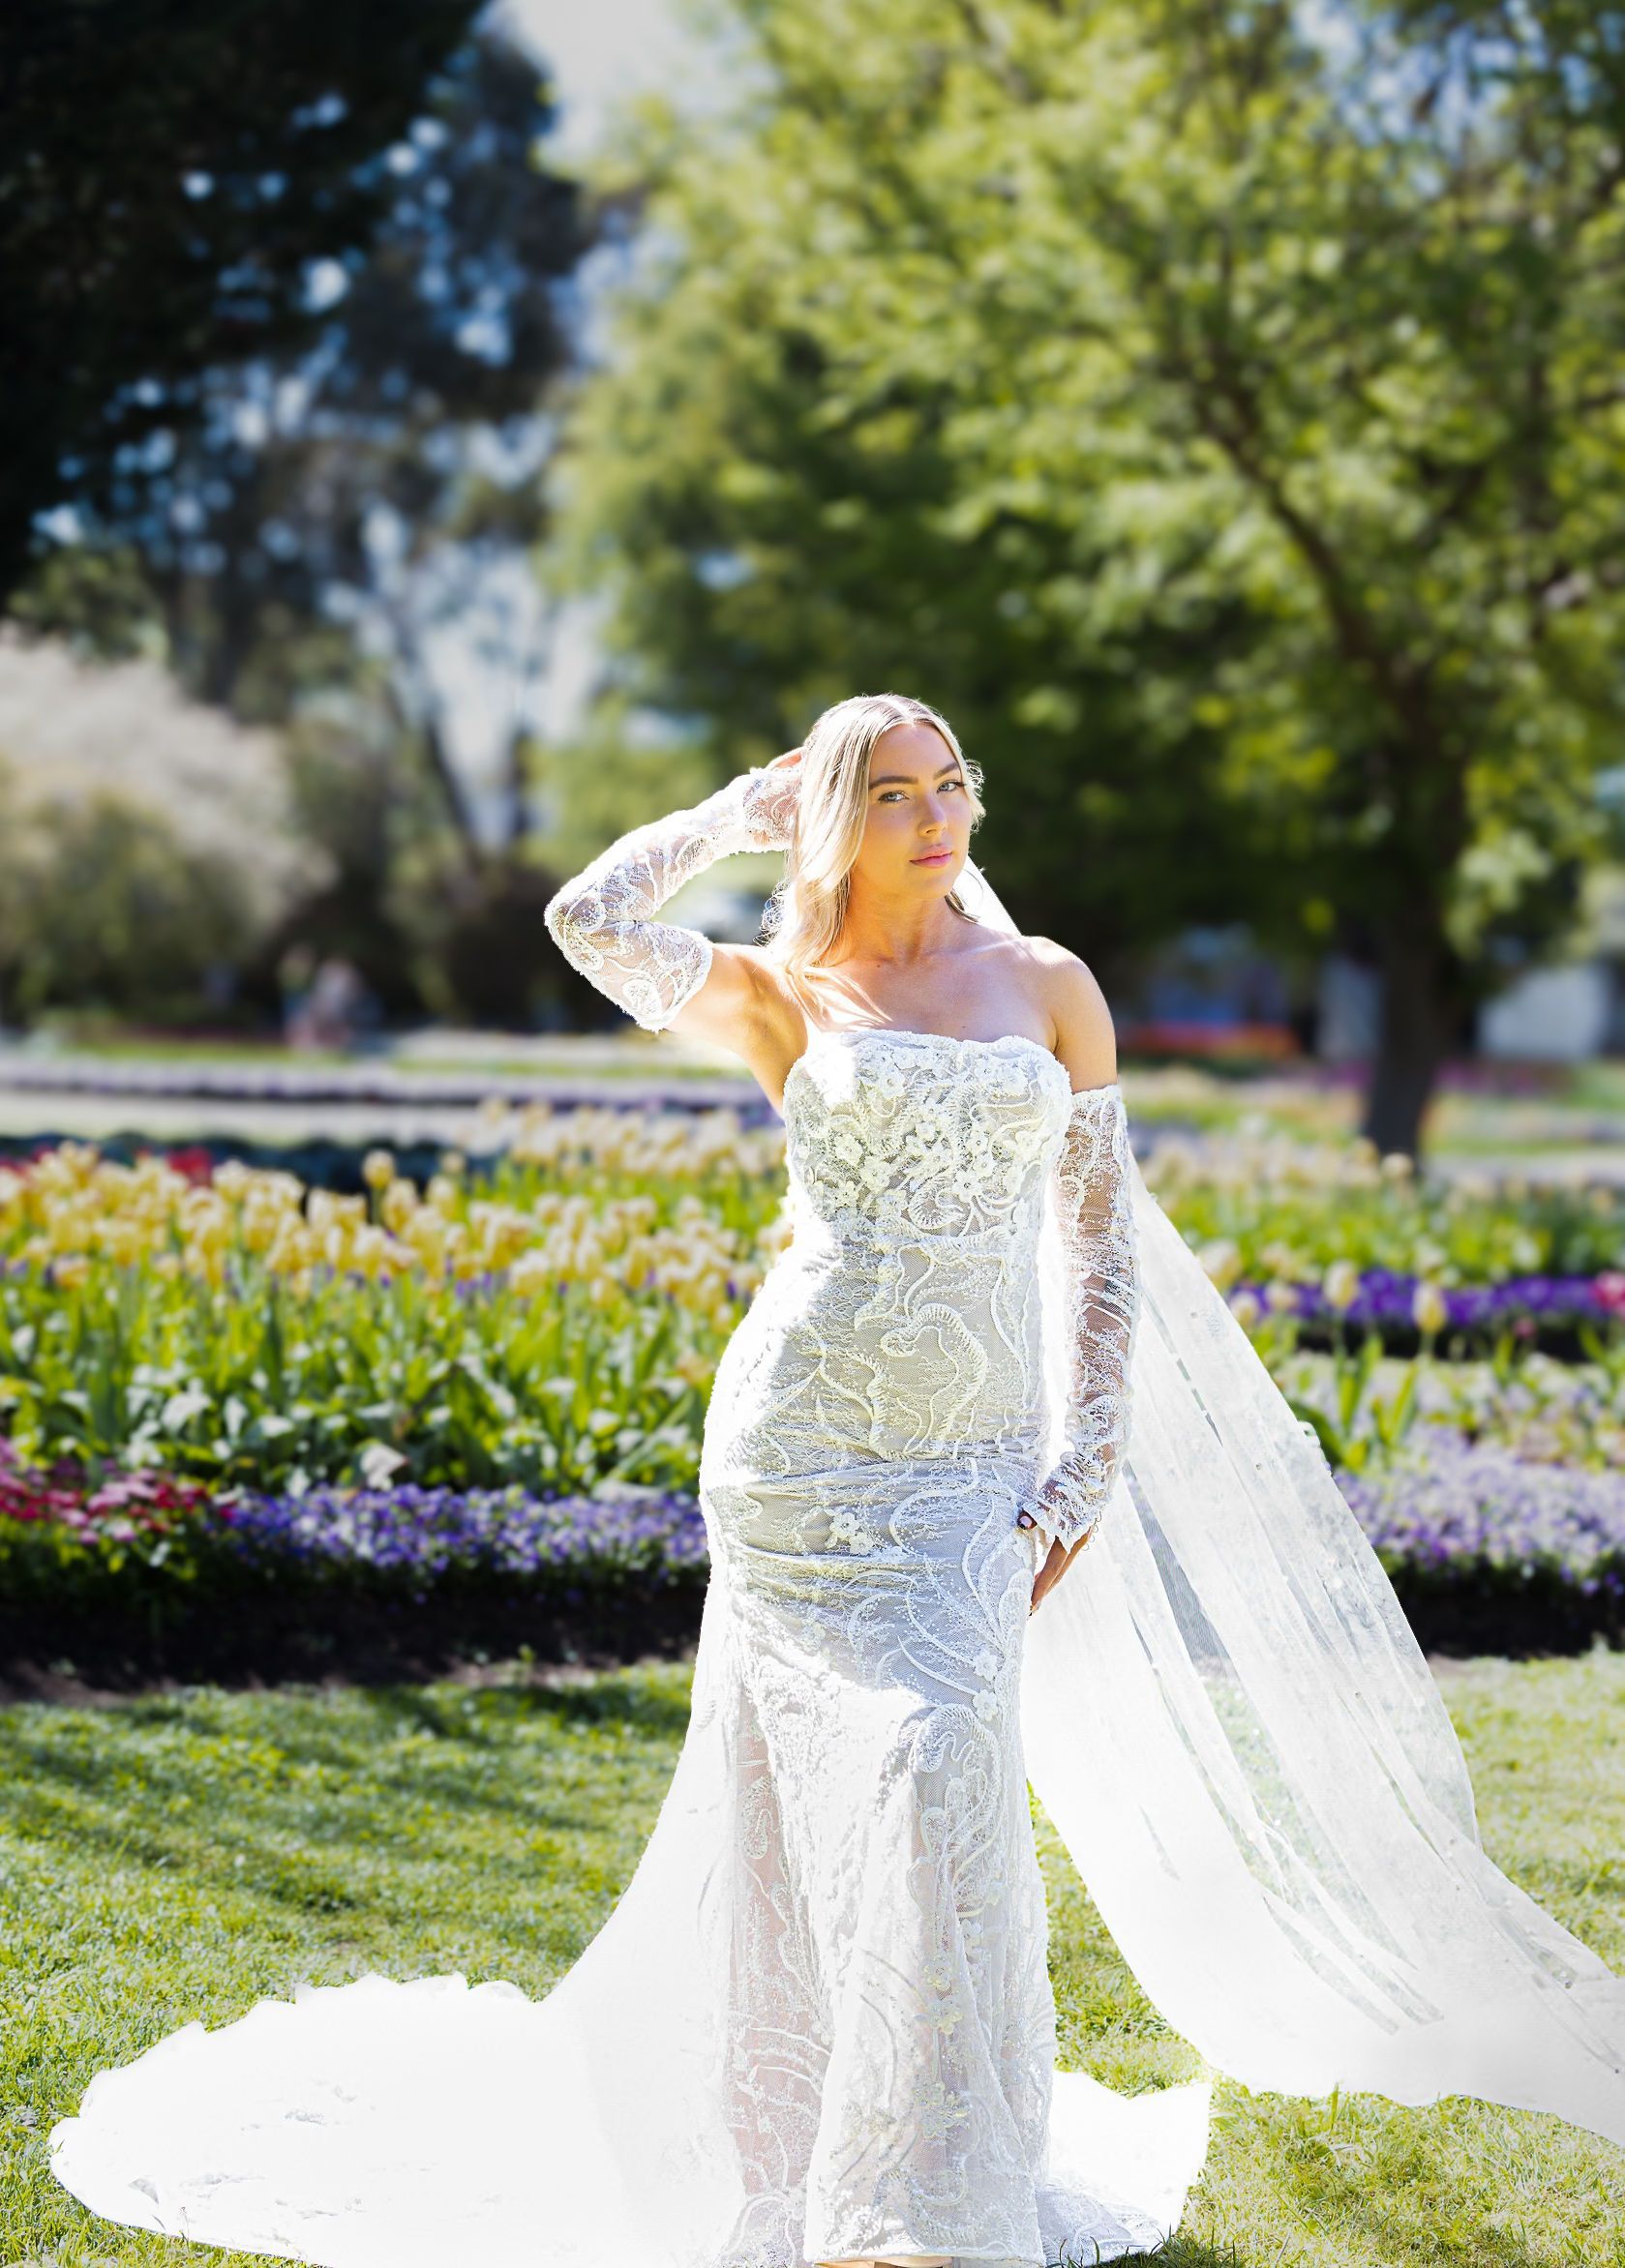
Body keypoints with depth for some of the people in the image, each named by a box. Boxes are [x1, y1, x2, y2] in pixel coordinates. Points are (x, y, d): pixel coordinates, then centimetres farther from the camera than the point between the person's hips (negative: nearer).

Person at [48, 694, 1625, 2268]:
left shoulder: (1050, 988, 10)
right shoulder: (783, 998, 6)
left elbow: (1101, 1238, 10)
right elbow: (589, 920, -9)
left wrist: (1085, 1468, 2)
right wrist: (740, 811, 6)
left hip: (974, 1458, 2)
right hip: (801, 1435, -1)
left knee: (943, 1767, -10)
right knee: (836, 1787, -4)